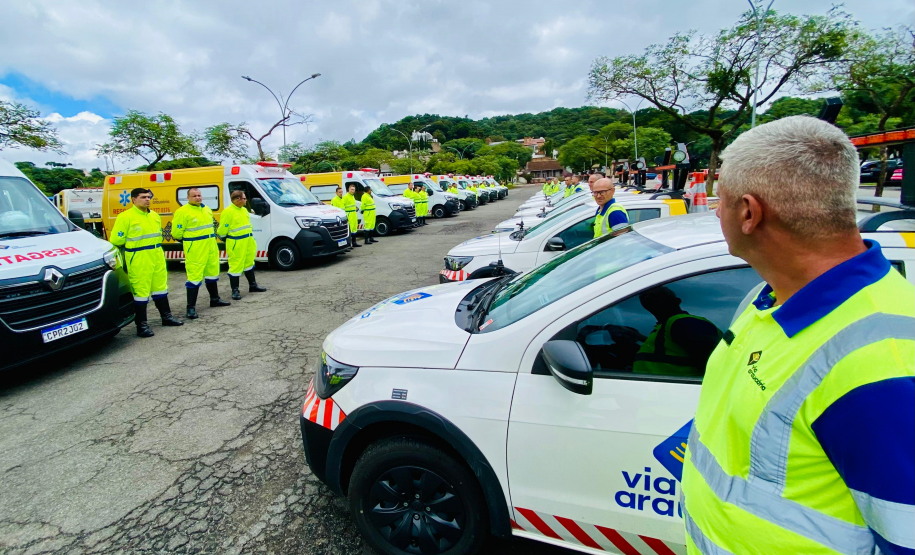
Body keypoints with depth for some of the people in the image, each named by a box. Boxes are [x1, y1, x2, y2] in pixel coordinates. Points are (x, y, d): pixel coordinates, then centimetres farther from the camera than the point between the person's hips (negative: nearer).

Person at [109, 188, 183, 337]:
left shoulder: (154, 215, 12)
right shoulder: (125, 217, -10)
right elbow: (116, 240, -9)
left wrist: (156, 248, 18)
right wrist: (133, 246, 2)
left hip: (157, 257, 7)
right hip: (138, 260, -7)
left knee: (160, 287, 16)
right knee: (140, 291, -3)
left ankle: (166, 316, 29)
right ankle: (141, 325, 6)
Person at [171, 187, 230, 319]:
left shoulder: (207, 209, 12)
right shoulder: (182, 212, -11)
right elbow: (176, 233, -9)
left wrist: (210, 238, 17)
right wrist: (189, 240, 4)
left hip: (211, 247, 8)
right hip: (194, 249, -8)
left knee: (212, 273, 18)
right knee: (194, 277, -8)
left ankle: (214, 299, 34)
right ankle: (191, 307, -3)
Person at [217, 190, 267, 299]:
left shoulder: (244, 210, 13)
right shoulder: (227, 212, -15)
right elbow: (223, 229, -12)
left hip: (248, 241, 9)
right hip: (236, 244, -9)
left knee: (249, 263, 19)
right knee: (236, 266, -3)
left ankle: (253, 285, 31)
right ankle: (235, 290, 6)